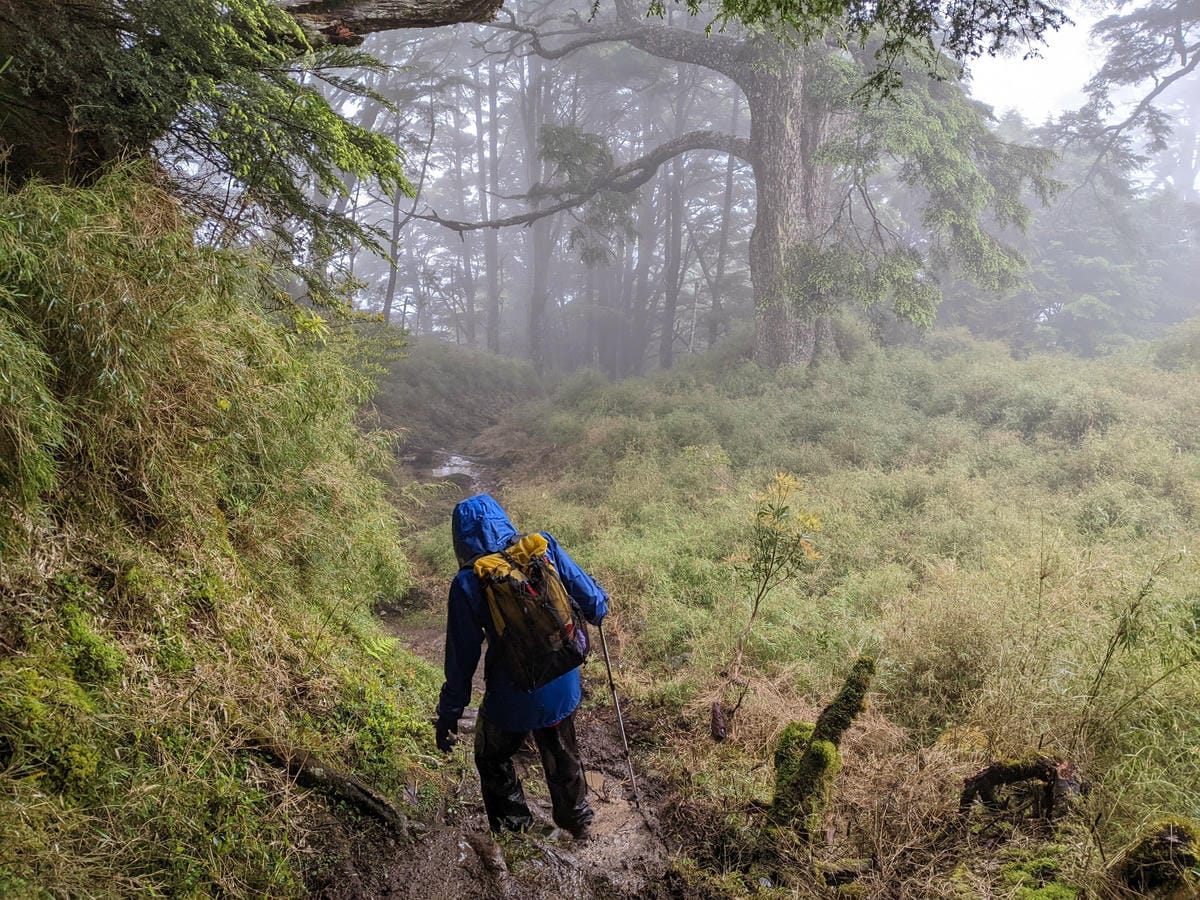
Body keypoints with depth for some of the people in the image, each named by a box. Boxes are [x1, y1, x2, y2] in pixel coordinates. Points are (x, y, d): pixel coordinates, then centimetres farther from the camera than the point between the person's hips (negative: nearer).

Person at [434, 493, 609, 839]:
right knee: (562, 755, 29)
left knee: (493, 759, 26)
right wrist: (598, 609, 18)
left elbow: (461, 658, -12)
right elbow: (591, 600, -7)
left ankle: (515, 828, 39)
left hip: (511, 697, -3)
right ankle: (577, 820, 49)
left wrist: (448, 715, 0)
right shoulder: (543, 547, -13)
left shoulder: (468, 583, -18)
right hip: (563, 687, 4)